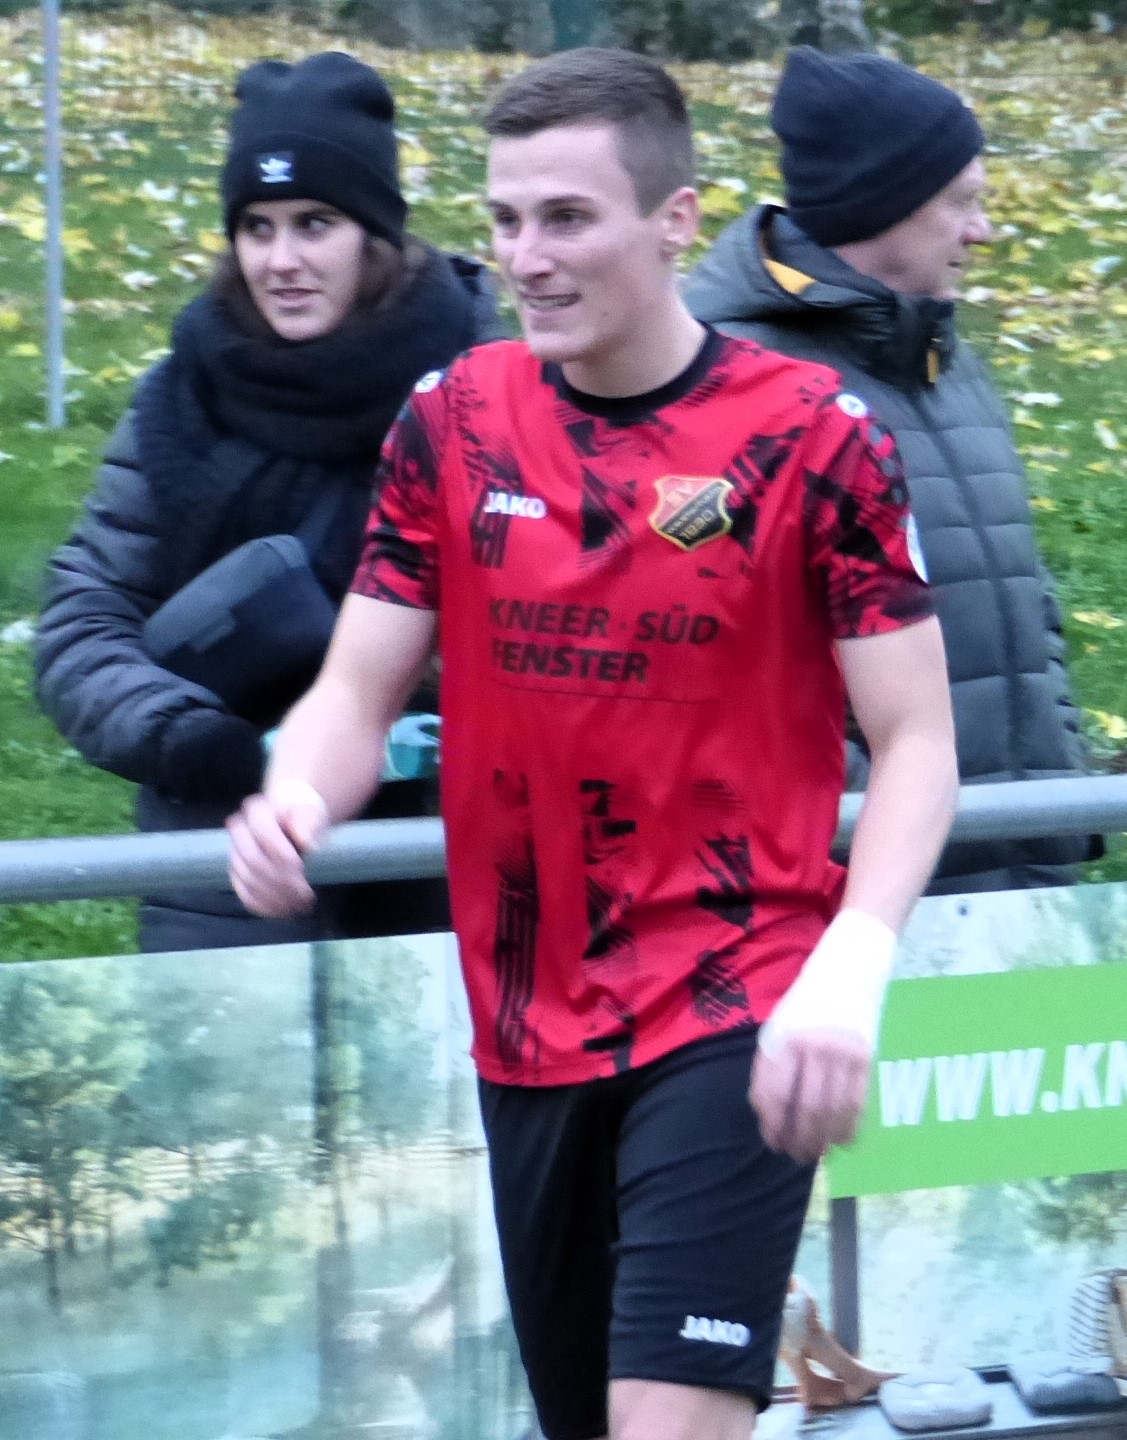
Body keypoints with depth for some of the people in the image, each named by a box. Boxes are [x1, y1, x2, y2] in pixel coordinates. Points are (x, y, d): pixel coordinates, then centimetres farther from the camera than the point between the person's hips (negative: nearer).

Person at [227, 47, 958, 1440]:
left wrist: (852, 962, -25)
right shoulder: (450, 422, 2)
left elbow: (914, 742, -8)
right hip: (528, 1023, 5)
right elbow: (355, 696, 3)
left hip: (733, 1015, -4)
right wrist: (295, 799, -21)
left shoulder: (812, 435, -9)